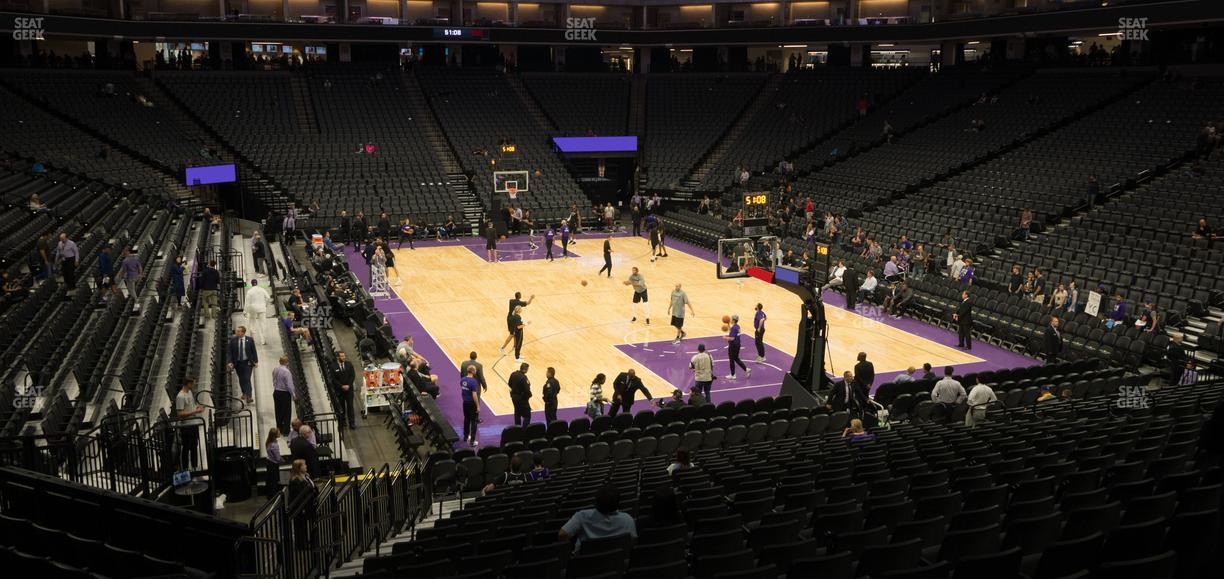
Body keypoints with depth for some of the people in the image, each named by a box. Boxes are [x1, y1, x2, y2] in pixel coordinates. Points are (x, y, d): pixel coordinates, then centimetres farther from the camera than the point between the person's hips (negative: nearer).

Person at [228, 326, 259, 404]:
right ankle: (244, 393, 33)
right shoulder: (233, 340, -1)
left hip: (247, 363, -3)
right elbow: (230, 352, 1)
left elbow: (254, 351, 2)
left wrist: (256, 361, 0)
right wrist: (230, 362, -9)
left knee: (247, 379, -11)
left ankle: (248, 396, -14)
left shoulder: (250, 340, -4)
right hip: (238, 363, 3)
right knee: (241, 379, 13)